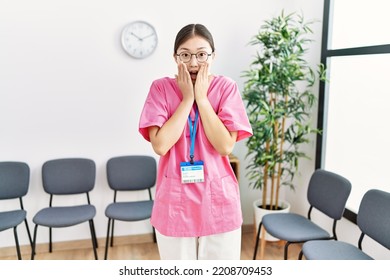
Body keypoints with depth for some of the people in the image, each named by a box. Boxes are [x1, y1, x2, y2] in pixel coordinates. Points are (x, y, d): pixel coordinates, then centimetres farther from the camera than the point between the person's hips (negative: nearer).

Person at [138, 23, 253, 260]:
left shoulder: (226, 87, -3)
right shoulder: (161, 88, -4)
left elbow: (225, 146, -13)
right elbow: (160, 145, -15)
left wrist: (201, 98, -14)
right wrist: (187, 98, -14)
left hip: (219, 199, 1)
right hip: (175, 201, 0)